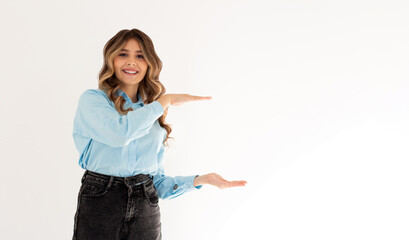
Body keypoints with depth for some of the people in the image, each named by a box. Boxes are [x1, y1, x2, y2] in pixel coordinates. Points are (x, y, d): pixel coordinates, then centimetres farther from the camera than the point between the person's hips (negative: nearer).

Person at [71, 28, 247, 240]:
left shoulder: (155, 119, 12)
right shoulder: (92, 99, -1)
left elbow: (158, 182, 10)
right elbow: (120, 131, -22)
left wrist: (200, 180, -5)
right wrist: (165, 101, -11)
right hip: (99, 206, -3)